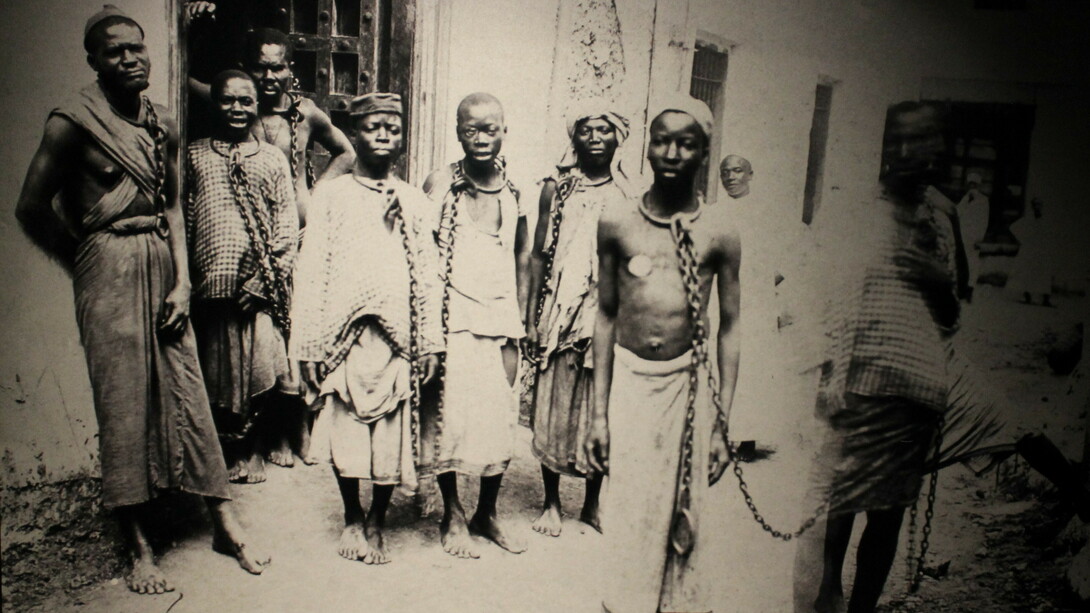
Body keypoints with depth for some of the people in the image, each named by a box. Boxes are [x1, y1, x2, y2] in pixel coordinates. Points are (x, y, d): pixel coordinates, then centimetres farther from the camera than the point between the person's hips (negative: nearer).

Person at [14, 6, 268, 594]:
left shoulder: (162, 126, 11)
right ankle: (139, 546, 12)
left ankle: (224, 521, 15)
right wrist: (89, 263, 5)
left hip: (163, 265, 5)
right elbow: (32, 208, -3)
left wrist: (182, 281, 3)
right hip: (109, 273, -5)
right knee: (124, 403, 0)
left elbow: (172, 207, 12)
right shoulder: (73, 122, -5)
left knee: (188, 392, 6)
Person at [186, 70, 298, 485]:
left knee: (260, 364, -4)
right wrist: (184, 278, -3)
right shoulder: (195, 155, 12)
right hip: (211, 278, 1)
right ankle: (222, 448, 21)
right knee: (215, 368, 5)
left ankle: (251, 450, 15)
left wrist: (265, 276, -8)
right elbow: (182, 220, 8)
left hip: (261, 283, -1)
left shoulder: (272, 159, 11)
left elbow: (288, 223, 4)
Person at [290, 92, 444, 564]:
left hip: (397, 335, 1)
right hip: (344, 332, -1)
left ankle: (377, 521, 24)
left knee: (393, 433, 3)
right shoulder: (331, 194, 6)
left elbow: (428, 275, 8)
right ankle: (351, 518, 28)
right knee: (344, 428, 5)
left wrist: (429, 343, 1)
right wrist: (308, 345, -4)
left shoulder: (414, 202, 11)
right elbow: (311, 270, 2)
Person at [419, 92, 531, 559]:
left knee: (501, 416, 6)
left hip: (499, 316, 3)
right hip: (452, 315, -3)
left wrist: (519, 319, 12)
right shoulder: (440, 184, -3)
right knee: (449, 413, -2)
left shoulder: (514, 190, 7)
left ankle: (487, 512, 25)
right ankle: (453, 515, 19)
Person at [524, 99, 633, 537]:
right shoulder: (557, 188, 4)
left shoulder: (626, 195, 6)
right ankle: (551, 503, 22)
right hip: (561, 314, 0)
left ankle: (592, 504, 24)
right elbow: (539, 255, 4)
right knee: (553, 410, 5)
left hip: (608, 316, 1)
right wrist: (531, 319, 0)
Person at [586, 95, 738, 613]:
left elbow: (728, 328, 2)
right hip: (628, 380, 1)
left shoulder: (718, 231, -3)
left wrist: (722, 424, 0)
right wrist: (599, 413, 3)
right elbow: (606, 316, 4)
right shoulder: (616, 223, 0)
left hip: (687, 384, 0)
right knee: (628, 516, 7)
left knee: (681, 518, 10)